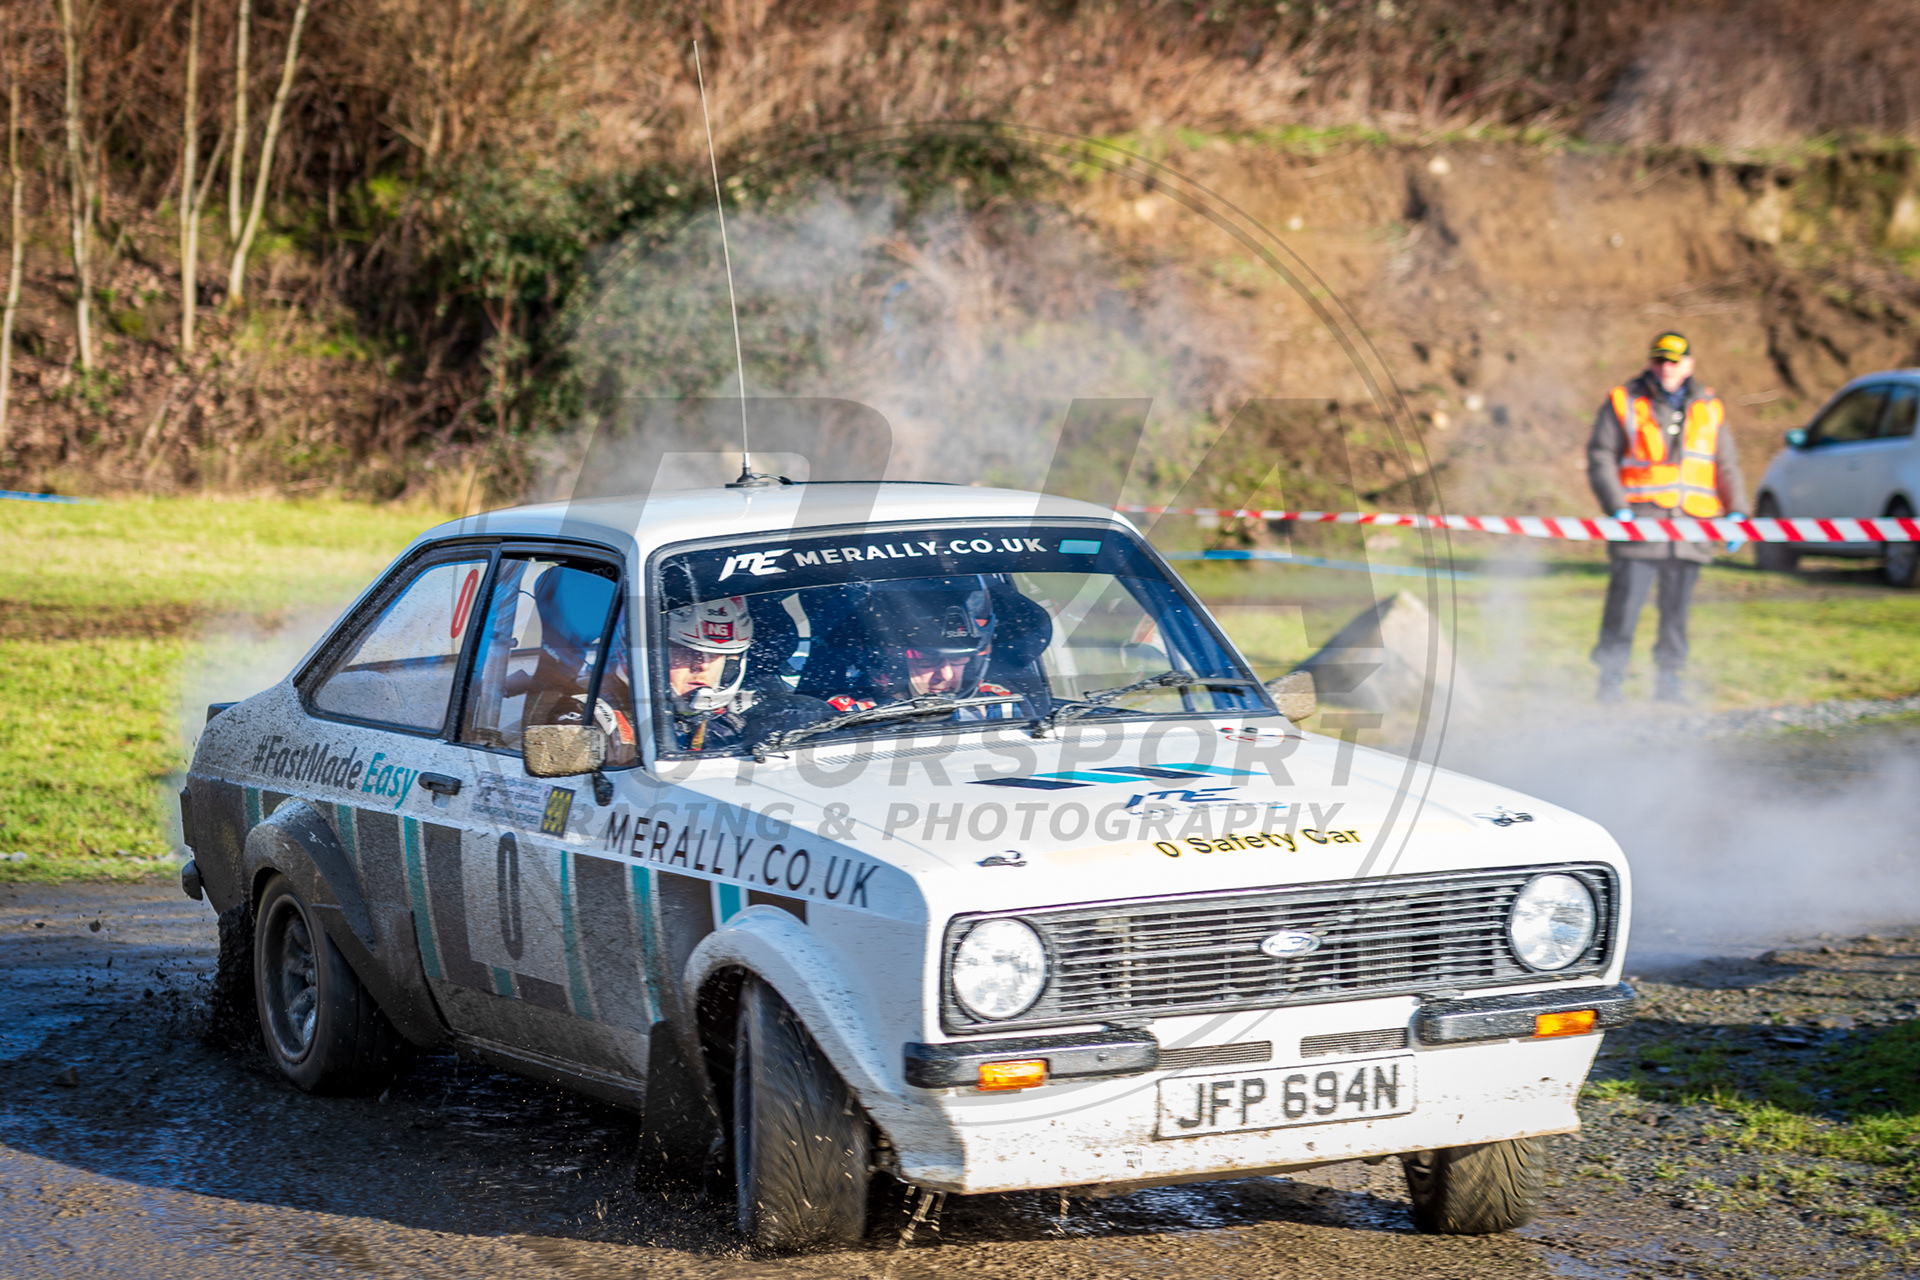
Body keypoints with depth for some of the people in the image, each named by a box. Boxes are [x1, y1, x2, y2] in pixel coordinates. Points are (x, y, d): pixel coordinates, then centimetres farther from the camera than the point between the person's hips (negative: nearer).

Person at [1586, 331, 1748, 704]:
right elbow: (1601, 459, 2)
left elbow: (1727, 466, 21)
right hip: (1640, 520, -3)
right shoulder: (1624, 403, 6)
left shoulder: (1708, 409, 17)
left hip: (1691, 527, 3)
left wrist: (1736, 512, 7)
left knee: (1677, 606, 4)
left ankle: (1669, 679, 12)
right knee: (1626, 601, -9)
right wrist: (1618, 508, -11)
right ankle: (1610, 678, -2)